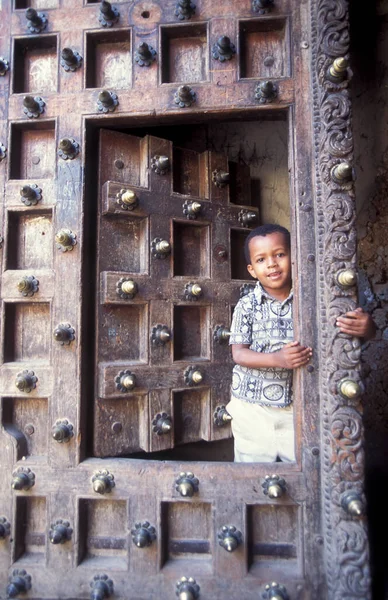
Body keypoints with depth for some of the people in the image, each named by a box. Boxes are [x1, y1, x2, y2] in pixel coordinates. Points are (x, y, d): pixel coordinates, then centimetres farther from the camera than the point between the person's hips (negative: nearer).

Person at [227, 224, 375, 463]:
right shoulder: (247, 306, -6)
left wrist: (365, 327, -27)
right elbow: (239, 354, -11)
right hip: (253, 409, 0)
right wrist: (277, 359, -27)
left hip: (298, 407, 1)